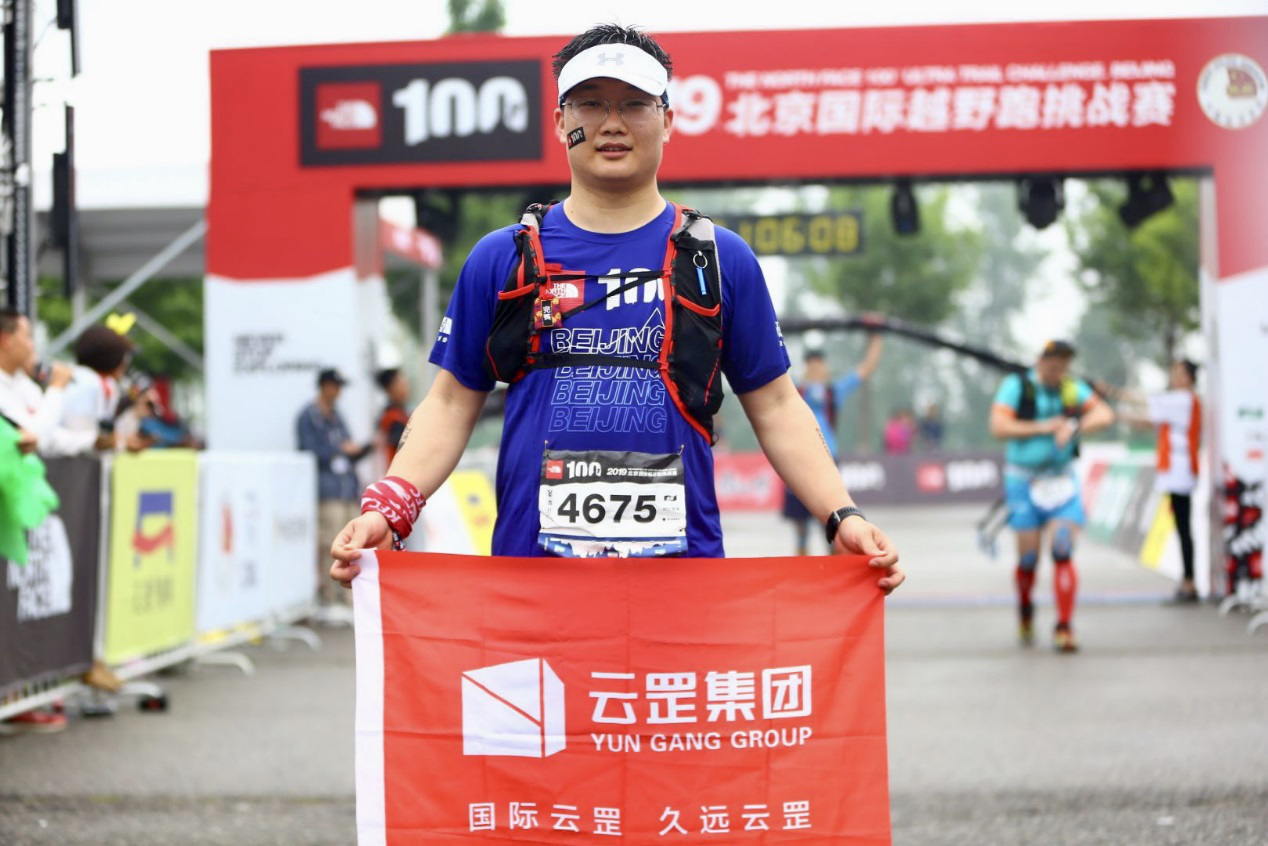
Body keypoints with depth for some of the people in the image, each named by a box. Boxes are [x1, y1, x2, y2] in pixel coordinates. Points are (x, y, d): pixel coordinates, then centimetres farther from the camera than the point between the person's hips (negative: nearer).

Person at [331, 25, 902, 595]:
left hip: (683, 561, 0)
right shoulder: (500, 259, 8)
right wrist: (387, 511, -3)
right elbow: (451, 404, 11)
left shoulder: (722, 259, 8)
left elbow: (775, 407, 11)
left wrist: (842, 518, -1)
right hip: (529, 559, 0)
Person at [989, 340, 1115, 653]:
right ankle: (1025, 612, 30)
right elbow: (998, 426, -17)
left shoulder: (1073, 389, 3)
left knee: (1063, 551, -12)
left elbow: (1104, 414, -8)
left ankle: (1065, 627, -8)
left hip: (1062, 482, 2)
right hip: (1023, 482, -2)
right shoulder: (1016, 385, -7)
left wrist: (1075, 427, -25)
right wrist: (1043, 428, -19)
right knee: (1028, 556, 0)